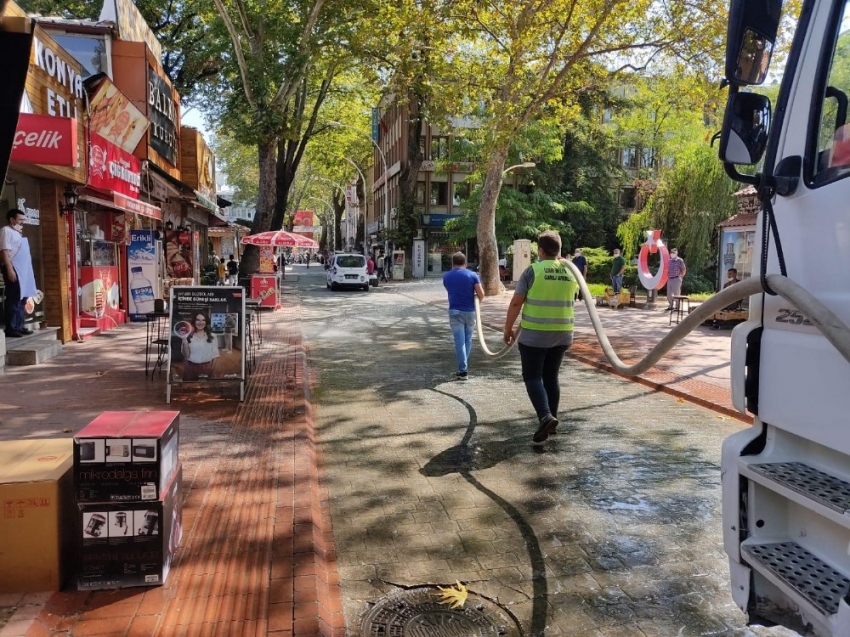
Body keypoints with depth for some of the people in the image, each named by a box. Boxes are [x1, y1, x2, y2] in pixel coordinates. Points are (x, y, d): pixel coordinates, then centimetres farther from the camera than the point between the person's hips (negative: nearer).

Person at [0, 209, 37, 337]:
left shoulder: (17, 232, 21)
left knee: (22, 299, 12)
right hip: (13, 268, -9)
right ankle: (10, 328, -6)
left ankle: (19, 326, 18)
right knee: (13, 300, -8)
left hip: (23, 269, 9)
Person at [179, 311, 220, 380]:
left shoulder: (213, 337, 3)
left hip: (206, 369, 1)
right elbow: (186, 355, -7)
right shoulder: (189, 336, -2)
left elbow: (215, 355, 5)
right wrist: (184, 340, -17)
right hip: (190, 368, -1)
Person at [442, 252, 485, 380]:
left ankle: (463, 370, -4)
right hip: (470, 311, 1)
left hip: (455, 311, -1)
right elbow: (481, 294, -5)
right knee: (468, 340, 15)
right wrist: (477, 300, 16)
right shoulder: (472, 275, -1)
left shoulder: (446, 276, 5)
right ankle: (463, 367, 22)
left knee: (459, 341, -2)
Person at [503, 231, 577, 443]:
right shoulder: (570, 271, 4)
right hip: (563, 333, 5)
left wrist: (508, 328, 0)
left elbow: (516, 302, -10)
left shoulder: (533, 270, -10)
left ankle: (545, 417, -15)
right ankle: (552, 419, 20)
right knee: (551, 376, 16)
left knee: (532, 376, 2)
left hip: (534, 334, -5)